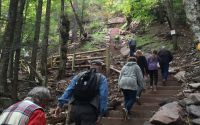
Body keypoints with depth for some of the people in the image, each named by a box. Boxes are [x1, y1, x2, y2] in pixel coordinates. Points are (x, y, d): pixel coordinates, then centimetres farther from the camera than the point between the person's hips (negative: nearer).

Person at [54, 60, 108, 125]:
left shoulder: (79, 75, 17)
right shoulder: (102, 78, 7)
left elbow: (68, 90, 7)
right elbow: (103, 96, -5)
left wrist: (60, 104, 3)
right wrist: (101, 114, -6)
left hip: (76, 108, 5)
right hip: (89, 110, -5)